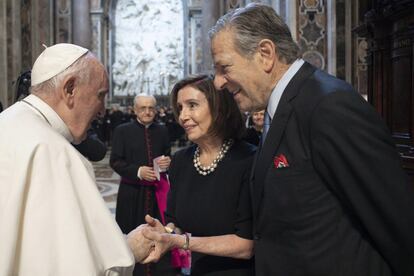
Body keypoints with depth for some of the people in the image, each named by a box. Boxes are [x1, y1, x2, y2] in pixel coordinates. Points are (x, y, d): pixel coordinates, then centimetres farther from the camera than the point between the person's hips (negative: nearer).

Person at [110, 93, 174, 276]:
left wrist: (167, 162, -7)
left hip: (158, 191, 3)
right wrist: (137, 171, -18)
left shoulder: (162, 131, 10)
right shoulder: (123, 131, -1)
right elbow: (115, 161, -4)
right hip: (132, 192, -2)